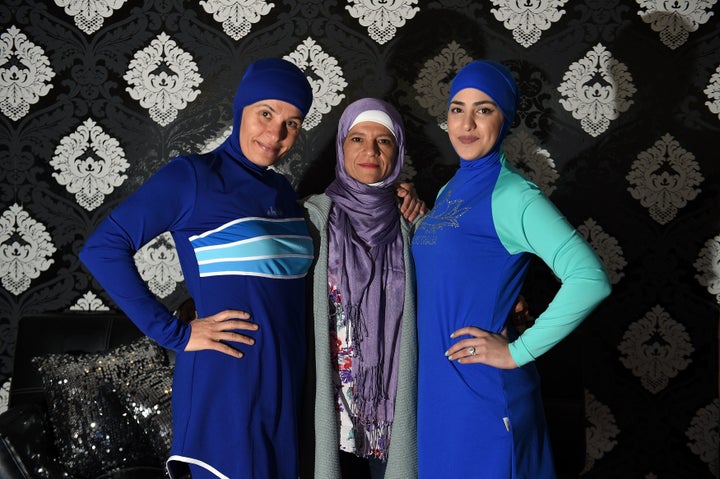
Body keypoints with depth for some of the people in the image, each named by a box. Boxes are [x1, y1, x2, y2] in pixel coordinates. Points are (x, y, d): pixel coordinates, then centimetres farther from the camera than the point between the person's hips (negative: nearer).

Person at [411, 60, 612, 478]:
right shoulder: (451, 190, 9)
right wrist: (418, 222, 4)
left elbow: (590, 279, -25)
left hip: (482, 389, -8)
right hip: (435, 382, 8)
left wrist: (517, 352, -20)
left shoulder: (512, 195, -16)